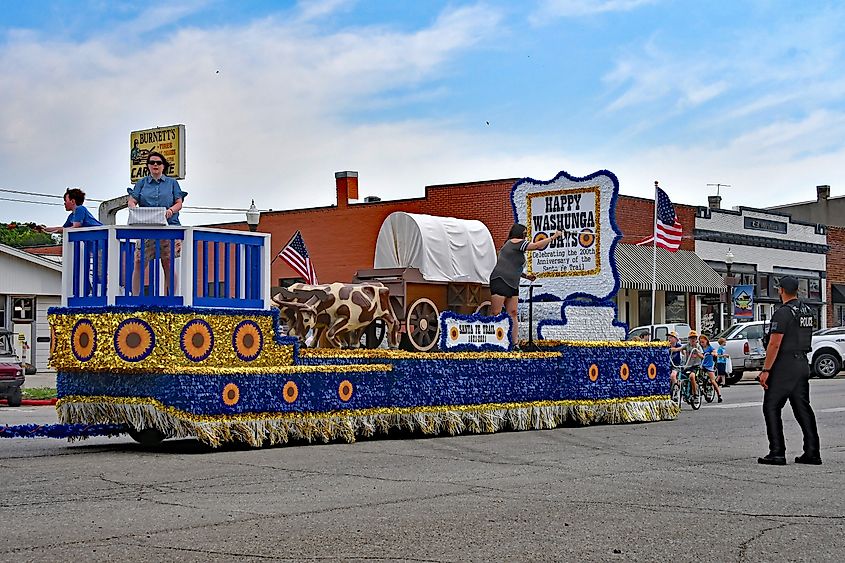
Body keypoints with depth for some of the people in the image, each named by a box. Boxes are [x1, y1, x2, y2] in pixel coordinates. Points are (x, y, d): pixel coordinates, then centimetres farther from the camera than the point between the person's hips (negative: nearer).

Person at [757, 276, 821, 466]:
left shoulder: (783, 313, -15)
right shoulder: (807, 311, 11)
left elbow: (774, 344, -18)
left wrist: (765, 370, -16)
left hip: (784, 366, -8)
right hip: (803, 364, 8)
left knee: (771, 407, -1)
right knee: (803, 408, 11)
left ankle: (777, 453, -5)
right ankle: (812, 453, 9)